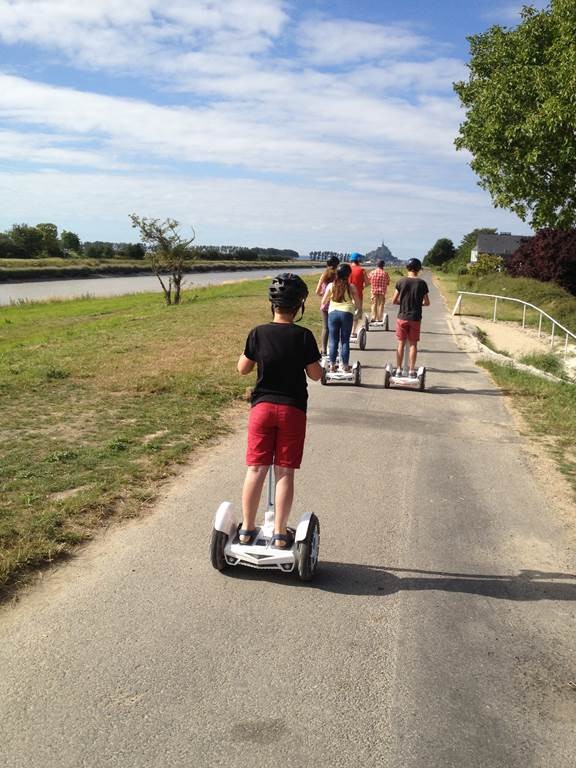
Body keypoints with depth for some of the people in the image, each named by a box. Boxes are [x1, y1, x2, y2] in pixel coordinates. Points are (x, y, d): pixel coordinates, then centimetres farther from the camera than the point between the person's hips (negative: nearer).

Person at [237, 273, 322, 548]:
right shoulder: (303, 336, -9)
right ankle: (280, 533, 11)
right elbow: (315, 374, -4)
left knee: (256, 469, 8)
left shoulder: (258, 333, -5)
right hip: (293, 410, -1)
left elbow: (243, 369, 3)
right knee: (285, 472, 5)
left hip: (262, 406, 1)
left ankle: (247, 529, 16)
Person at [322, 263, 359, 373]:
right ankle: (345, 366, 9)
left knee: (333, 340, 7)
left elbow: (324, 301, 8)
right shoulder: (351, 287, -3)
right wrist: (353, 308, 22)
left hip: (333, 312, 1)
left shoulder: (331, 285, 1)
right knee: (345, 341, 6)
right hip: (347, 313, -1)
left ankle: (332, 366, 8)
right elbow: (357, 303, 1)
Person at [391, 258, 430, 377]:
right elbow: (427, 303, 0)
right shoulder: (422, 283, -5)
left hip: (402, 317, 1)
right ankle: (411, 370, 10)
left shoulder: (401, 282, -5)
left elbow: (394, 301, -3)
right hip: (415, 318, 0)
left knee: (401, 344, 9)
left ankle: (398, 369, 12)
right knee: (413, 344, 8)